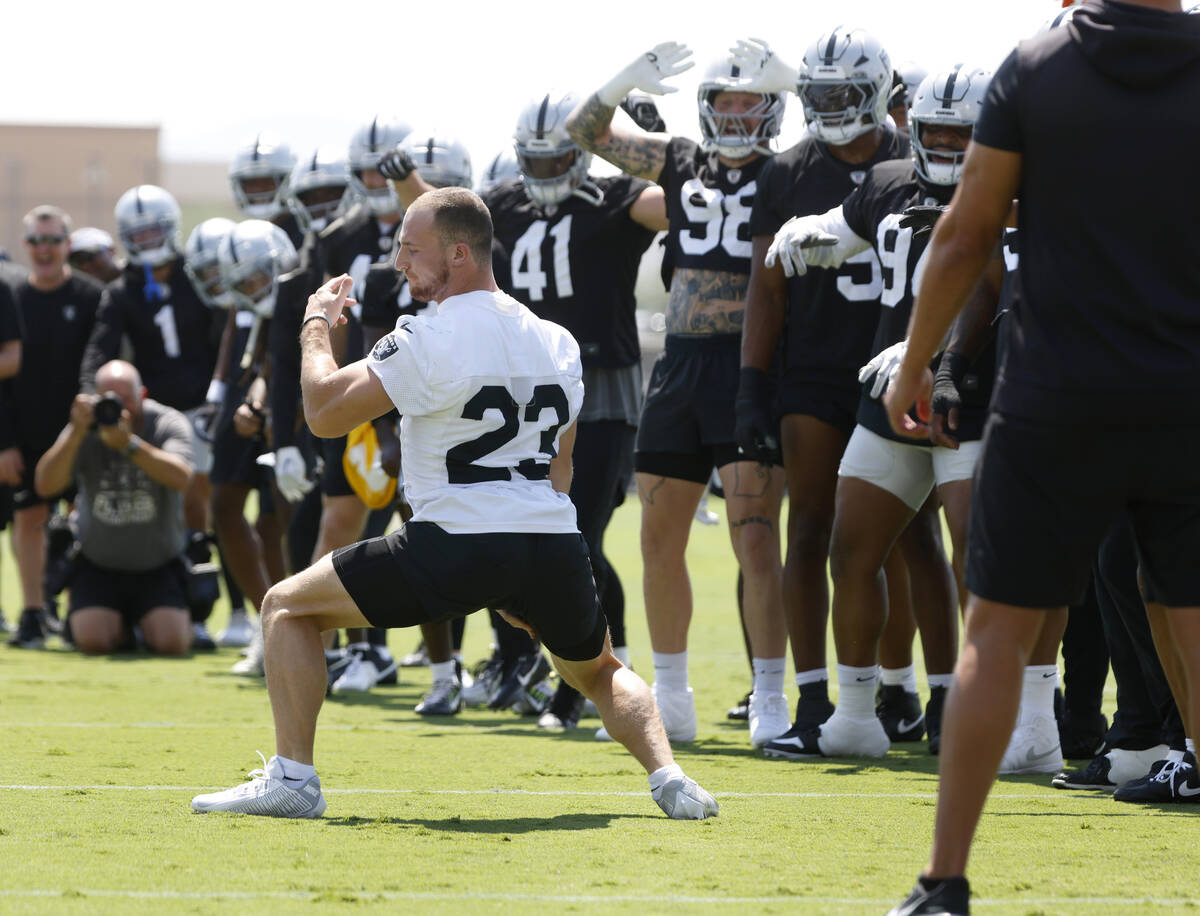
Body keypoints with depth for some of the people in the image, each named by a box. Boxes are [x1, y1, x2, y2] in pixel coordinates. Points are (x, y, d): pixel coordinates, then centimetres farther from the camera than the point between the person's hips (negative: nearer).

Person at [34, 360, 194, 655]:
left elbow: (181, 479, -32)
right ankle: (121, 627, 19)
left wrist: (129, 443, -43)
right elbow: (45, 486, -21)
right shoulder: (85, 429, -8)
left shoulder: (168, 423, -12)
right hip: (99, 564, 1)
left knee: (171, 642, -20)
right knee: (92, 640, -19)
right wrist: (76, 433, -33)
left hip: (158, 566, -1)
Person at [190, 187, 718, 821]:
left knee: (287, 606, 9)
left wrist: (316, 327, 12)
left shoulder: (428, 341, -8)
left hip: (456, 544, -6)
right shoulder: (557, 344, 15)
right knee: (598, 672, 31)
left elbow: (325, 414, -6)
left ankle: (292, 775, 1)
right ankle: (668, 778, 7)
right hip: (554, 543, 6)